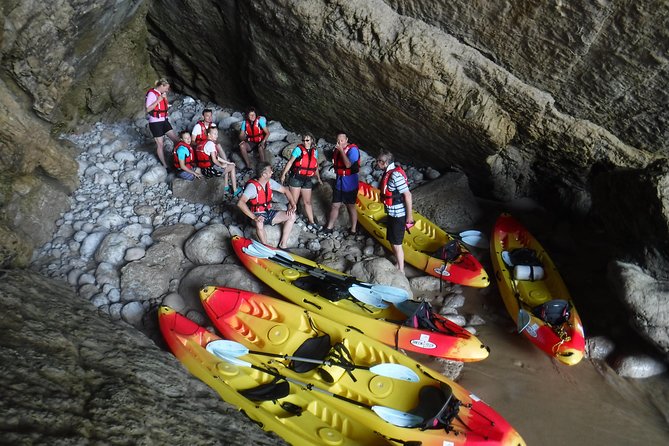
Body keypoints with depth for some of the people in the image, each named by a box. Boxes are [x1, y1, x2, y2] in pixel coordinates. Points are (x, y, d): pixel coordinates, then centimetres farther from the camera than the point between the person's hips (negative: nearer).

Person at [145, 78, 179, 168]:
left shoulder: (162, 94, 7)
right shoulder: (152, 94, -16)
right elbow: (148, 109, -19)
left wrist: (165, 98, -1)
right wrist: (158, 100, -23)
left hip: (164, 121, 8)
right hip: (155, 122, -8)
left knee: (176, 140, 5)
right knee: (160, 144, 3)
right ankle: (164, 165, 14)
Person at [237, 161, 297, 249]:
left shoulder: (270, 182, -1)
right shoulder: (252, 186, -23)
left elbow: (285, 190, 9)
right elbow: (240, 203, -33)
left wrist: (293, 205, -6)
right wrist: (254, 217, -37)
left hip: (269, 212, 7)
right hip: (258, 215, -7)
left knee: (291, 216, -8)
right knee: (259, 224, -41)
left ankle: (283, 244, -5)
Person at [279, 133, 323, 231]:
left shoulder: (314, 151, 8)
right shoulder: (299, 149, -7)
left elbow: (315, 165, 18)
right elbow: (290, 162, -9)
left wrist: (318, 178, 22)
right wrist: (283, 174, -14)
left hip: (308, 180, 5)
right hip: (296, 178, -5)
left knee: (307, 202, 13)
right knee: (293, 201, -1)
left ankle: (312, 223, 19)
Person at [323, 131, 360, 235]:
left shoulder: (353, 149, -17)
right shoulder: (337, 149, 4)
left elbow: (348, 165, -30)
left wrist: (341, 150, -28)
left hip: (349, 184, -6)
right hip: (338, 183, 6)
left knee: (351, 207, 6)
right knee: (335, 205, 12)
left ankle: (353, 230, 18)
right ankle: (329, 227, 22)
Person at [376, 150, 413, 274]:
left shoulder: (395, 175, -26)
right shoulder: (389, 172, 4)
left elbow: (407, 195, -25)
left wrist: (409, 215, -20)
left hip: (398, 215, -9)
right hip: (392, 213, 9)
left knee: (396, 244, 2)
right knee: (392, 240, 21)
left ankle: (401, 271, 17)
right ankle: (398, 264, 38)